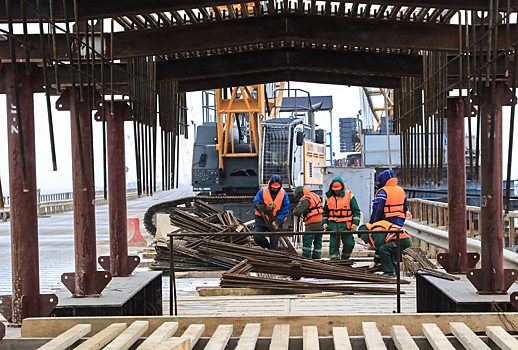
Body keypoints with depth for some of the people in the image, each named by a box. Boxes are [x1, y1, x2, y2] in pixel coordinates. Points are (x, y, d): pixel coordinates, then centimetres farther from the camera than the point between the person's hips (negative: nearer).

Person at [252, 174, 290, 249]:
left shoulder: (283, 194, -4)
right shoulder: (262, 191, -6)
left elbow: (285, 210, -7)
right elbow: (255, 204, -8)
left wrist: (277, 222, -20)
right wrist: (266, 207, -27)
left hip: (275, 221, -1)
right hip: (262, 220, 1)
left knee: (274, 242, -2)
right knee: (257, 237, -6)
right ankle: (268, 246, 23)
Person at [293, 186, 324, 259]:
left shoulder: (305, 200, -10)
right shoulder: (316, 196, 19)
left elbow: (296, 212, -16)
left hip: (312, 225, -9)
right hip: (321, 223, 9)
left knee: (307, 243, -3)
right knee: (318, 243, 13)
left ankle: (305, 258, -3)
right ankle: (317, 257, 17)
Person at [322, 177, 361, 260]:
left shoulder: (349, 196, 3)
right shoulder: (329, 198, 14)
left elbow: (356, 211, 5)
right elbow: (325, 211, 23)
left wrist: (355, 223, -4)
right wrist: (324, 222, 11)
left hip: (345, 225, -2)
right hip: (333, 225, 2)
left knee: (349, 244, -6)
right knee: (333, 245, 0)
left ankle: (345, 259, 16)